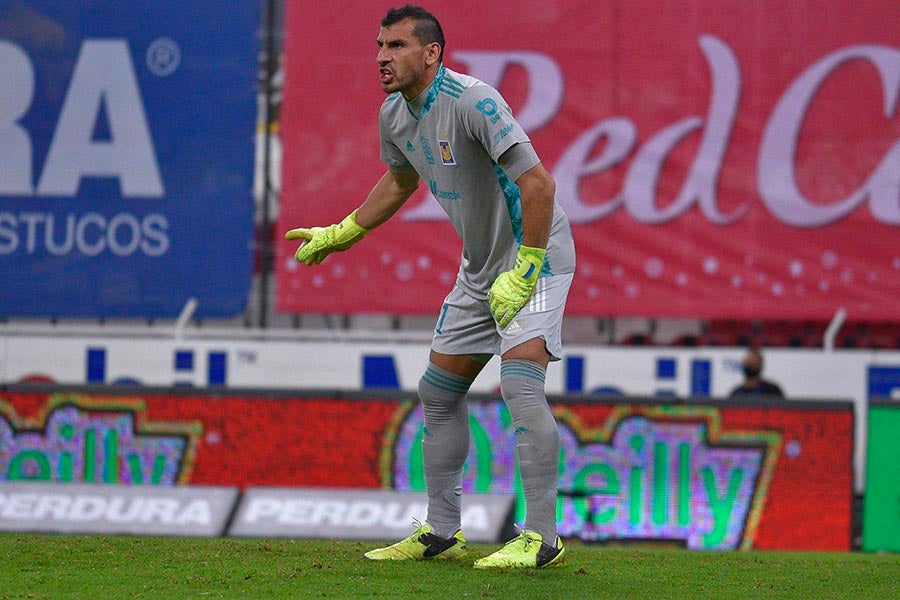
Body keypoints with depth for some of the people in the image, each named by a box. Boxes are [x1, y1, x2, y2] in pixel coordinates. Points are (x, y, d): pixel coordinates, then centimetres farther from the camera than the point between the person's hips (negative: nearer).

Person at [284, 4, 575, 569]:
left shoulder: (473, 102, -26)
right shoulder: (395, 115, 1)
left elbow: (538, 183, -29)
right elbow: (399, 182, 23)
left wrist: (525, 271, -29)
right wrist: (340, 235, 26)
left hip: (536, 254, -9)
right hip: (481, 265, 9)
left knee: (521, 384, -22)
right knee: (439, 391, 10)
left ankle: (542, 536, -20)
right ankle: (441, 532, 19)